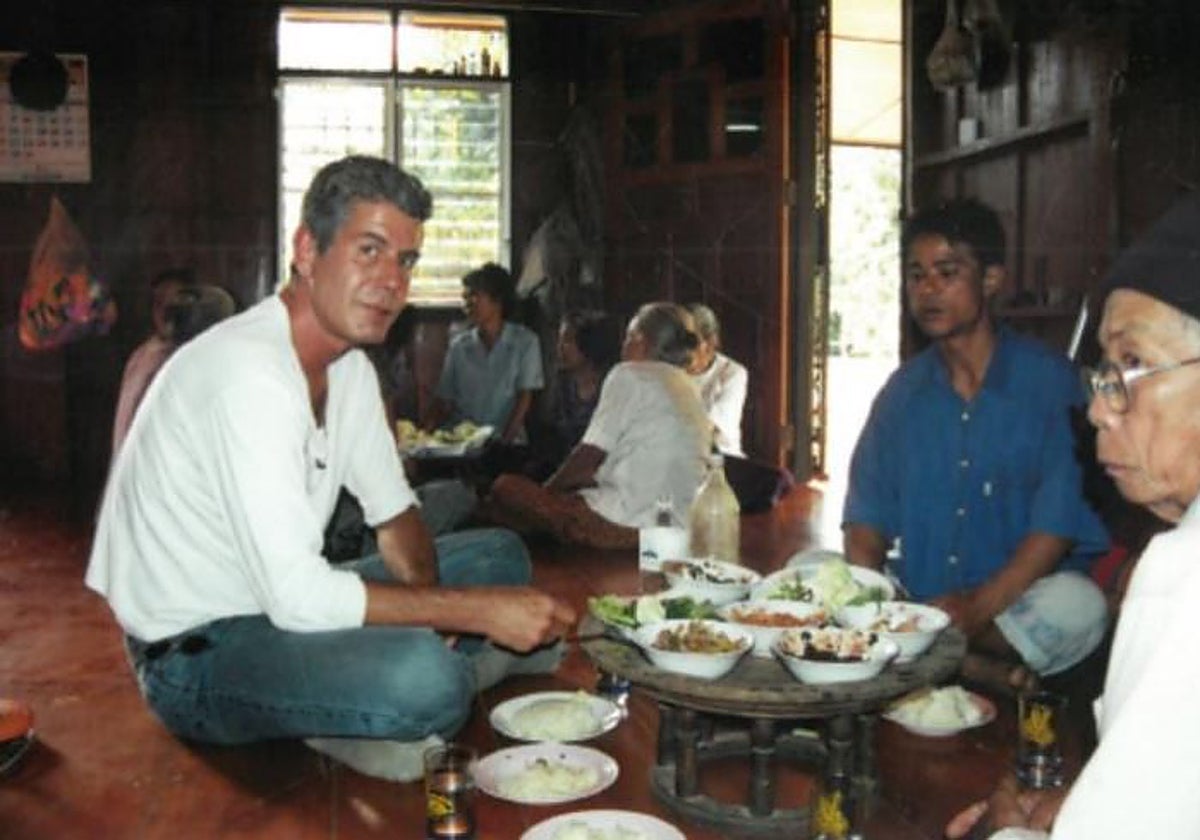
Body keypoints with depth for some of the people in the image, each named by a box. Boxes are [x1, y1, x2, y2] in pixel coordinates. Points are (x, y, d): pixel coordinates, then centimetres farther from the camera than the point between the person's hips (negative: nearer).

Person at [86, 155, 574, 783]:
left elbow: (395, 515, 11)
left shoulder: (349, 365, 4)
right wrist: (478, 610, -26)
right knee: (423, 680, -34)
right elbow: (297, 596, -32)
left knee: (501, 555, 9)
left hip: (278, 603, 9)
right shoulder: (250, 372, -27)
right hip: (192, 653, -9)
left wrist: (427, 606, -10)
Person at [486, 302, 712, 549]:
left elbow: (591, 454, -6)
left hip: (630, 525, -9)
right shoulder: (689, 388, 19)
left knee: (506, 487, -2)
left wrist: (547, 489, 10)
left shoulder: (631, 375, -4)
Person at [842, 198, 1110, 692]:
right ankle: (978, 669, -21)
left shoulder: (1048, 380, -3)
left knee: (1077, 603, -34)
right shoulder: (903, 391, 10)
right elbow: (867, 518, 7)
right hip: (914, 608, 4)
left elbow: (1058, 521, -12)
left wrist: (978, 606, -24)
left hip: (1014, 603, -3)